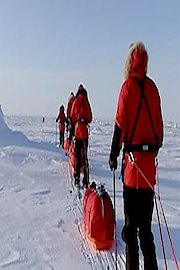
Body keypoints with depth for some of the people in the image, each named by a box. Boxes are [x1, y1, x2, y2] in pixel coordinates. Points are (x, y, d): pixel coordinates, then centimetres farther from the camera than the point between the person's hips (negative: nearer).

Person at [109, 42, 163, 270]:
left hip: (133, 158, -5)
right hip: (150, 160, 5)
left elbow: (120, 125, -8)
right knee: (146, 224, 14)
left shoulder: (128, 86, -6)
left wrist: (113, 155, 1)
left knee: (131, 224, 3)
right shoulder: (152, 87, 8)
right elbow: (159, 125, 11)